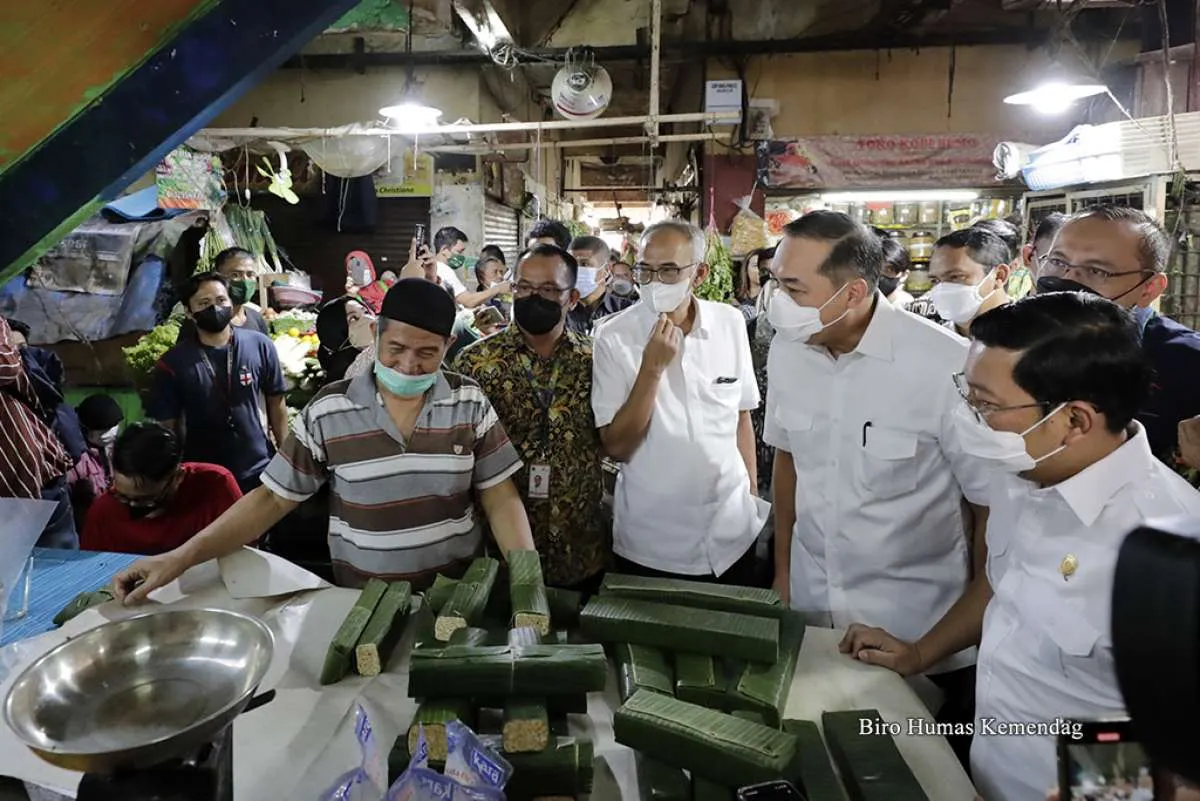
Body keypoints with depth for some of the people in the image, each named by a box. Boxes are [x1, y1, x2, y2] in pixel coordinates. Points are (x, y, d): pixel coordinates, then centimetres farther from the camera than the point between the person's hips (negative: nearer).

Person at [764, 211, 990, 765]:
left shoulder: (945, 365, -23)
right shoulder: (786, 351, -5)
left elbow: (991, 503, -13)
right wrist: (782, 572, 11)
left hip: (921, 634, -4)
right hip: (811, 612, 5)